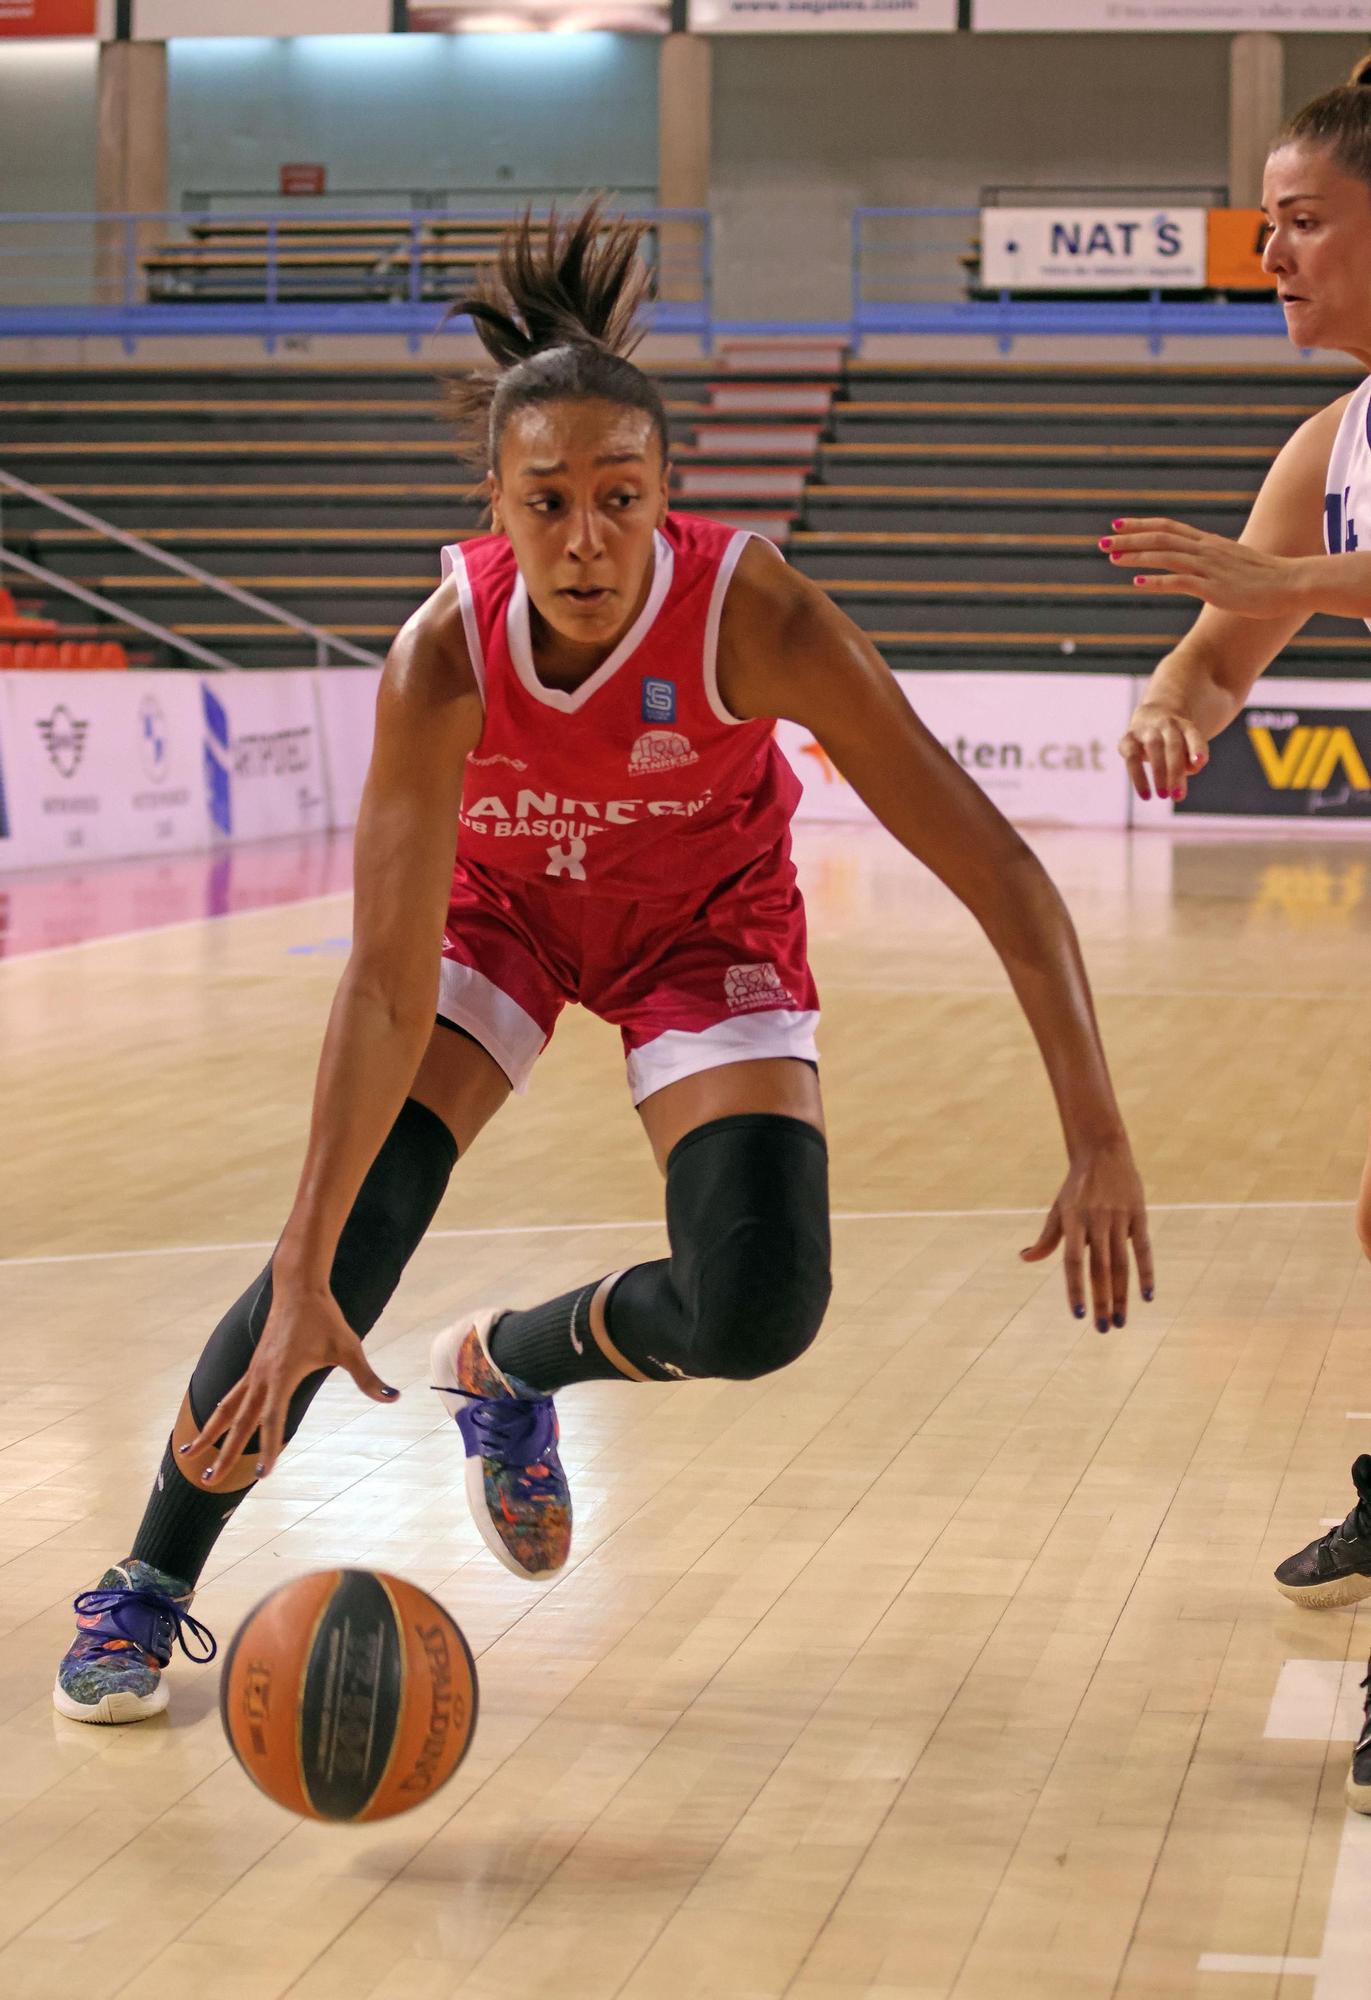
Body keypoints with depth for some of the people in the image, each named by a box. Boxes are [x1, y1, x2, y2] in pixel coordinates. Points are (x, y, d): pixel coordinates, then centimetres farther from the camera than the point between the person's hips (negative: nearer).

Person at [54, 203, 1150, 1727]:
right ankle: (147, 1590, 6)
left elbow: (994, 869, -34)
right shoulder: (445, 654, -33)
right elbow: (387, 986, -33)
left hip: (707, 917, 0)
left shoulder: (755, 614, -35)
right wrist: (304, 1280, -38)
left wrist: (1098, 1141, -40)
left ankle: (506, 1369, 18)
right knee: (339, 1245, -17)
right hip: (495, 898, 0)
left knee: (757, 1308, -16)